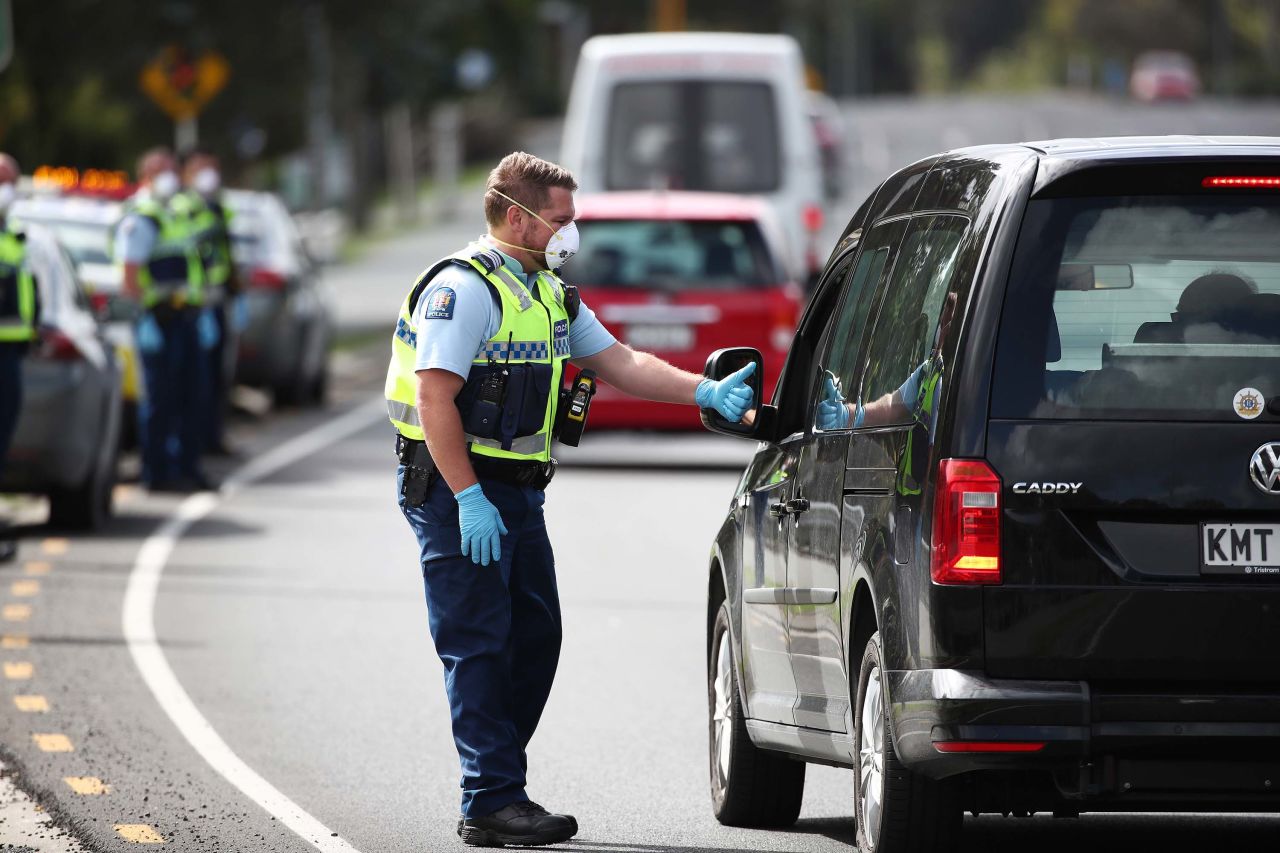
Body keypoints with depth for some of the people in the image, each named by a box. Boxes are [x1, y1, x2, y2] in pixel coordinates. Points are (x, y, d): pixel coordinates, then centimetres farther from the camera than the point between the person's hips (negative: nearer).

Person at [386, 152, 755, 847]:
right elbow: (434, 399, -21)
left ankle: (492, 788, 17)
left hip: (516, 495, 9)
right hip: (459, 493, -9)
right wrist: (469, 500, -26)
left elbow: (621, 363, 15)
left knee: (534, 638, 10)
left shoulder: (549, 295, 16)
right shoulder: (463, 288, -15)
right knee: (478, 646, -8)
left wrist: (707, 393, 0)